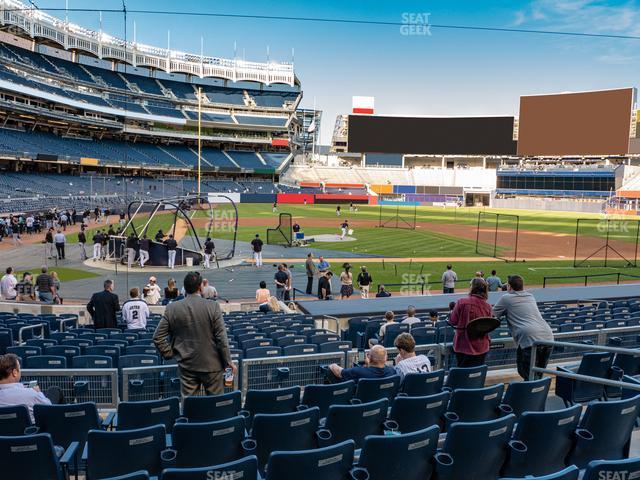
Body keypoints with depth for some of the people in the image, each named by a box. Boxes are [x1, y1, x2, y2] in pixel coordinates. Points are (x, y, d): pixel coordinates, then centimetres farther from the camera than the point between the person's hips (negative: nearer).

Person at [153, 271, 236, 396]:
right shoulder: (213, 307, -12)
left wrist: (169, 355, 9)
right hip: (211, 364, -2)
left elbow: (158, 337, -2)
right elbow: (222, 338, -11)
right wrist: (228, 361, -3)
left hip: (187, 365, 2)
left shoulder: (171, 308, -4)